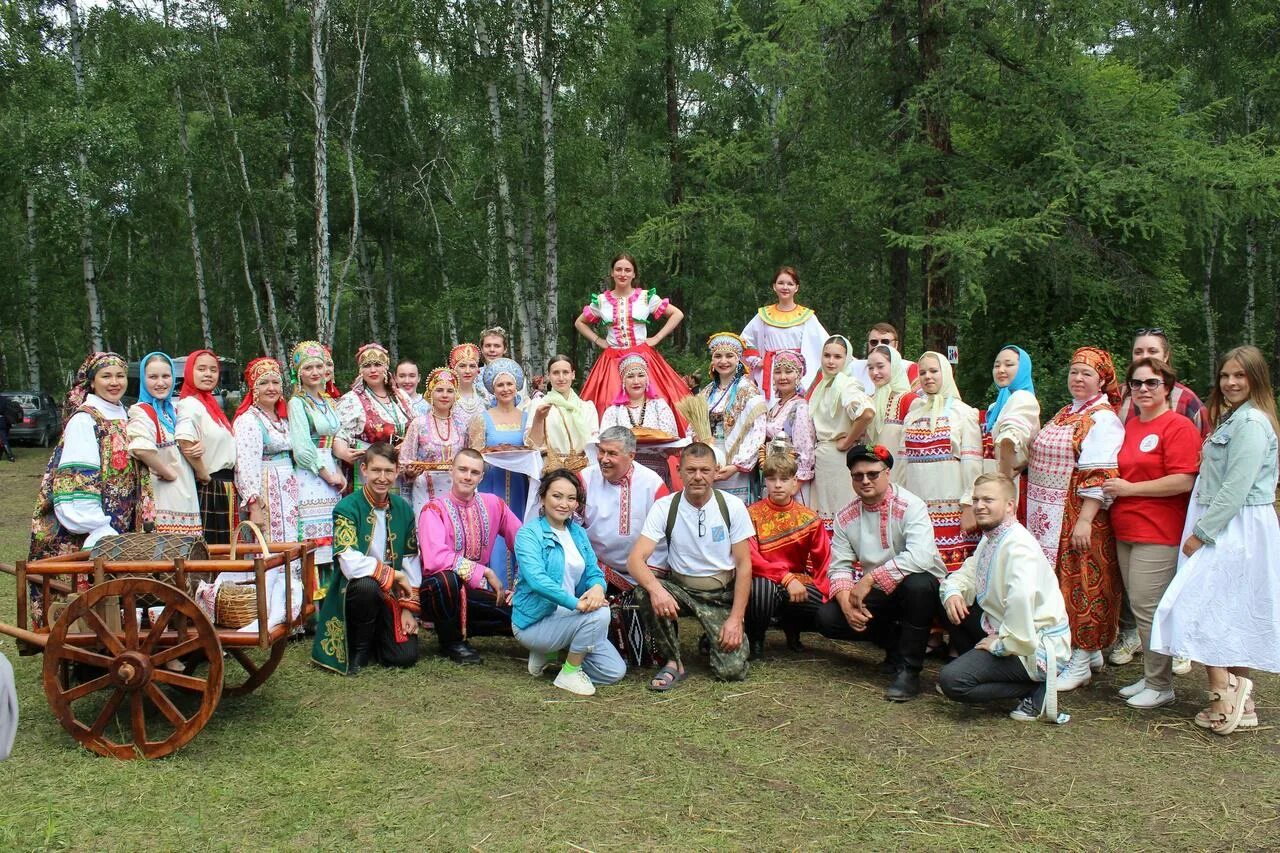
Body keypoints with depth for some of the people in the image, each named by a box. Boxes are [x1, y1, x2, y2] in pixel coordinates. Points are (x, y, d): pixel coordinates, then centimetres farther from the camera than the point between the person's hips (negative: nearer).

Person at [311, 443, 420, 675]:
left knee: (406, 656, -14)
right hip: (352, 591, -4)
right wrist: (394, 575, -16)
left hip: (391, 595, 4)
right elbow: (351, 564, -26)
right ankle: (358, 646, -9)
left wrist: (408, 607, -2)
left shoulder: (403, 508, 3)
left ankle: (374, 636, 21)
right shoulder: (347, 508, -13)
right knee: (367, 584, -38)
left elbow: (411, 560, 5)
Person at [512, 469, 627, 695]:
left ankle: (550, 651, 14)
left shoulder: (578, 533, 9)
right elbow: (536, 579, -27)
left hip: (567, 616, 7)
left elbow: (594, 572, 5)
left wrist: (597, 587, -21)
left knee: (615, 672, -3)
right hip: (535, 622, -7)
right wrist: (576, 603, -36)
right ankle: (569, 674, -8)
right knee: (598, 614, -29)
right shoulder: (529, 533, -13)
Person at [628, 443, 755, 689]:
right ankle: (673, 662, -11)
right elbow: (635, 559, -17)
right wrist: (656, 588, -39)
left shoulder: (733, 506, -7)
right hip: (681, 589, 1)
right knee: (644, 592, -32)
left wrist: (736, 618, -13)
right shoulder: (664, 507, -9)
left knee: (732, 670, -17)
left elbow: (744, 564, -5)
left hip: (723, 594, 0)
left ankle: (715, 637, 19)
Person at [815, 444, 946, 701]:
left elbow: (920, 557, -34)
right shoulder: (846, 517, 0)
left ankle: (908, 670, -20)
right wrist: (846, 601, -23)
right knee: (827, 618, -14)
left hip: (922, 588, -5)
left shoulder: (910, 507, -18)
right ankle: (897, 643, 9)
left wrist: (869, 579, -32)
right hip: (878, 595, 5)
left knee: (917, 584, -39)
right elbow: (839, 567, -3)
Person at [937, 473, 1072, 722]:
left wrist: (1003, 642, -27)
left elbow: (1022, 595, -39)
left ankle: (1035, 688, -5)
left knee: (951, 681, -20)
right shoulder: (990, 538, 8)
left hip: (1036, 647, -10)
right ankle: (977, 667, 16)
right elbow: (967, 573, 15)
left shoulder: (1018, 545, -23)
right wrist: (952, 592, -9)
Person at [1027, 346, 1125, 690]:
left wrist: (1085, 520, -24)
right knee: (1057, 580, 11)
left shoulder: (1103, 419, -11)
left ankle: (1081, 661, 8)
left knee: (1079, 580, -2)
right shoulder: (1065, 413, 16)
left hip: (1077, 515, -8)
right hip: (1048, 515, 9)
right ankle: (1088, 649, 24)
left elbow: (1099, 476, -19)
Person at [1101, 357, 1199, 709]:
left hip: (1157, 534, -8)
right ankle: (1149, 677, 25)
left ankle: (1160, 686, 7)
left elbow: (1183, 481, -19)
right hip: (1126, 531, 8)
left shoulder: (1178, 427, -9)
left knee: (1148, 608, -6)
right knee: (1139, 607, 13)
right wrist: (1112, 487, 11)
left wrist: (1130, 489, -14)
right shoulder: (1129, 426, 15)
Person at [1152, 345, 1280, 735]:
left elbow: (1236, 488, -20)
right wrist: (1202, 529, 12)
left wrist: (1201, 532, -17)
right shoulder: (1231, 418, 17)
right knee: (1232, 618, 12)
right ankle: (1240, 703, 19)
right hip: (1225, 527, 10)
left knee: (1199, 607, -11)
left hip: (1236, 529, -10)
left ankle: (1224, 699, -5)